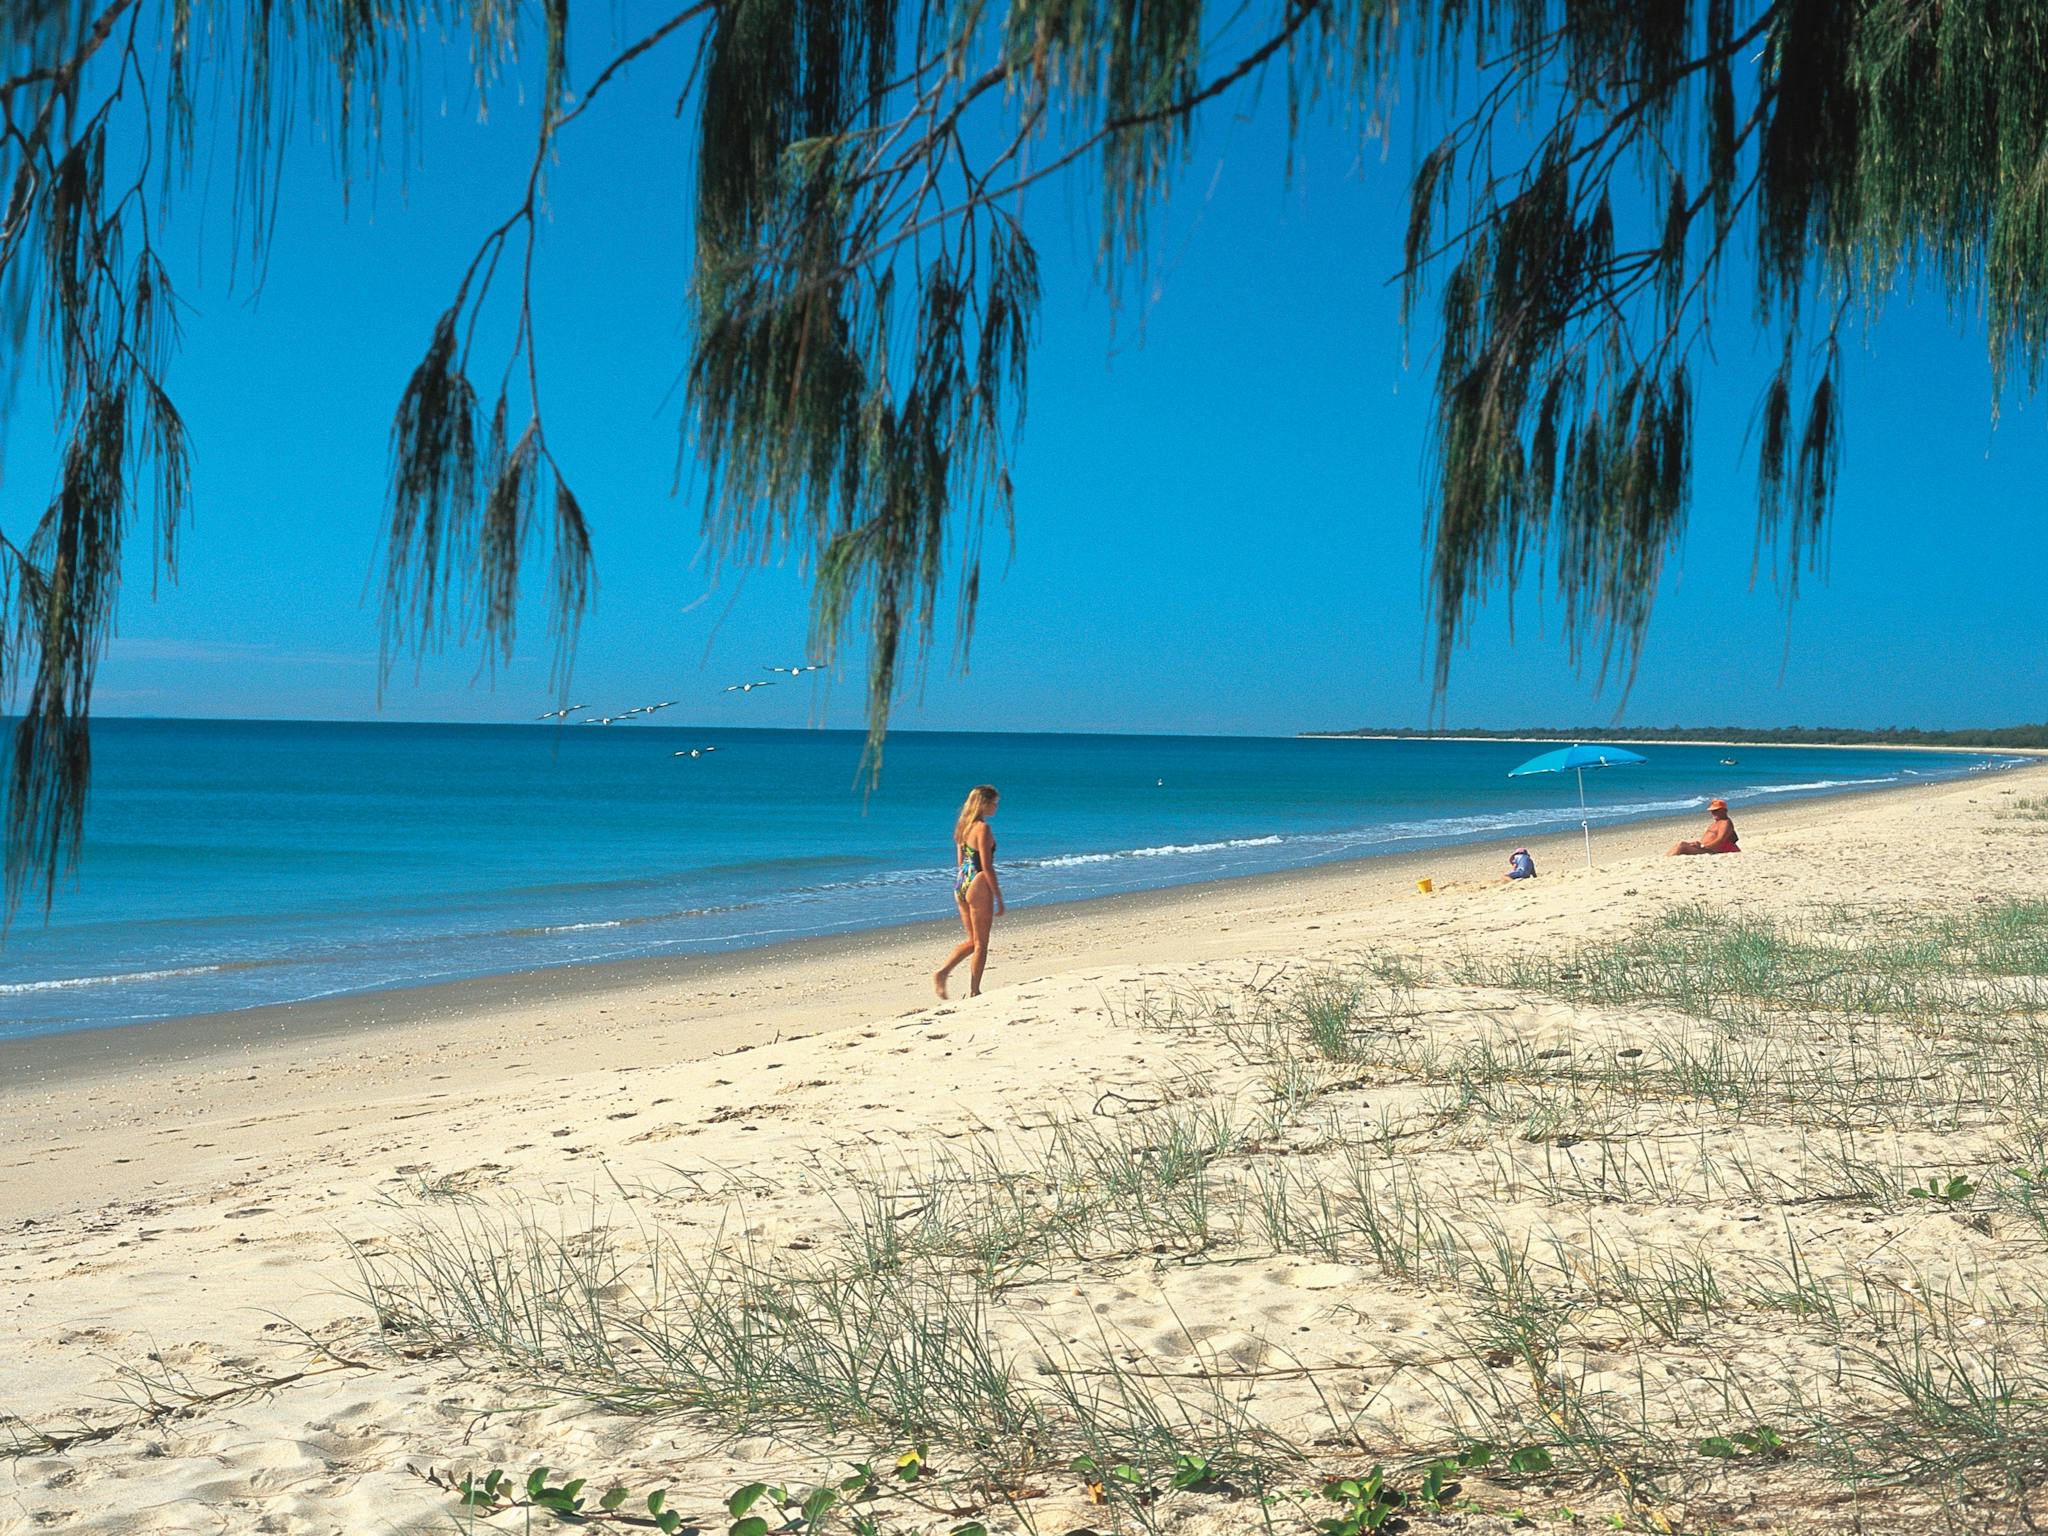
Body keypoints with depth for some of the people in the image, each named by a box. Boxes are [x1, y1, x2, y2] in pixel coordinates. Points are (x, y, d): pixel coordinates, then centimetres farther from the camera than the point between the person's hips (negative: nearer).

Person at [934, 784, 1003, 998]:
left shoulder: (963, 826, 11)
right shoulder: (983, 828, -14)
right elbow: (987, 867, -16)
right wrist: (999, 899, -12)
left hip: (960, 884, 8)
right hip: (978, 885, -8)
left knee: (972, 940, 18)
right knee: (981, 943, 3)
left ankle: (942, 972, 4)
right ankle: (973, 992, 7)